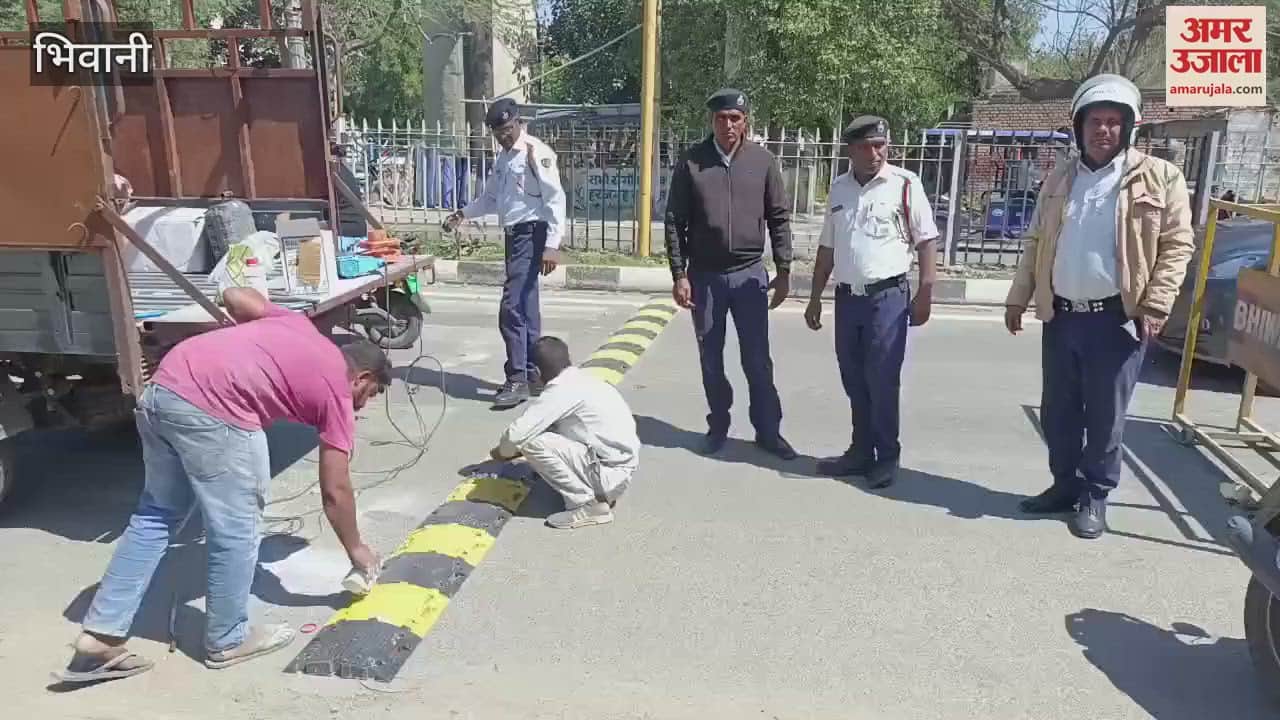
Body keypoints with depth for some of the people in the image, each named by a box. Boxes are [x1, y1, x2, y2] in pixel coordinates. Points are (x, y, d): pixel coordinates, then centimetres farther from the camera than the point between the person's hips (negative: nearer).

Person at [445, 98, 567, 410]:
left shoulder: (537, 153, -12)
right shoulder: (504, 156, 14)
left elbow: (555, 199, -17)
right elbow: (492, 197, 25)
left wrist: (551, 245, -23)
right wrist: (464, 213, 10)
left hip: (531, 234, -9)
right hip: (514, 235, 9)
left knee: (512, 309, -13)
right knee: (525, 308, 14)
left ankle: (517, 380, -5)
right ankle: (533, 373, 24)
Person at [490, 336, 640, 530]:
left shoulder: (561, 389, -17)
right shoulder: (582, 379, 10)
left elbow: (517, 434, -18)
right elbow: (550, 426, 26)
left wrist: (503, 451, 5)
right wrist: (515, 449, 28)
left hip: (609, 472, -9)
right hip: (619, 467, 9)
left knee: (533, 443, -15)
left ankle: (588, 505, -7)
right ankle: (600, 492, 13)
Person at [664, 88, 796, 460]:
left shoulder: (763, 161, -1)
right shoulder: (691, 162, -3)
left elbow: (779, 217, 3)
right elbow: (675, 221, -2)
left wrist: (784, 270, 0)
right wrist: (679, 274, -6)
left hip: (749, 274, 0)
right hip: (704, 275, 0)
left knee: (758, 360, 5)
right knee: (711, 360, 11)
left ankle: (768, 431, 18)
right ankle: (718, 426, 27)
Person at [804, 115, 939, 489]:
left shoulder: (905, 184, -6)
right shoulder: (839, 188, 10)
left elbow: (925, 241, -4)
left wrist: (925, 293, -9)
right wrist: (815, 298, 15)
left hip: (888, 296, -5)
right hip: (847, 297, 5)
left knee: (882, 382, -1)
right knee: (854, 381, 12)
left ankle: (887, 457, 14)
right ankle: (861, 451, 25)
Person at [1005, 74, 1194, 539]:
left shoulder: (1159, 178, -3)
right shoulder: (1060, 180, 11)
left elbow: (1177, 245, -4)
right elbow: (1036, 243, 14)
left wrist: (1156, 306, -13)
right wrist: (1018, 297, 9)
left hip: (1117, 318, -4)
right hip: (1061, 316, 4)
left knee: (1104, 415, 5)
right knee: (1058, 411, 12)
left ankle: (1096, 496, 20)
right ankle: (1065, 485, 28)